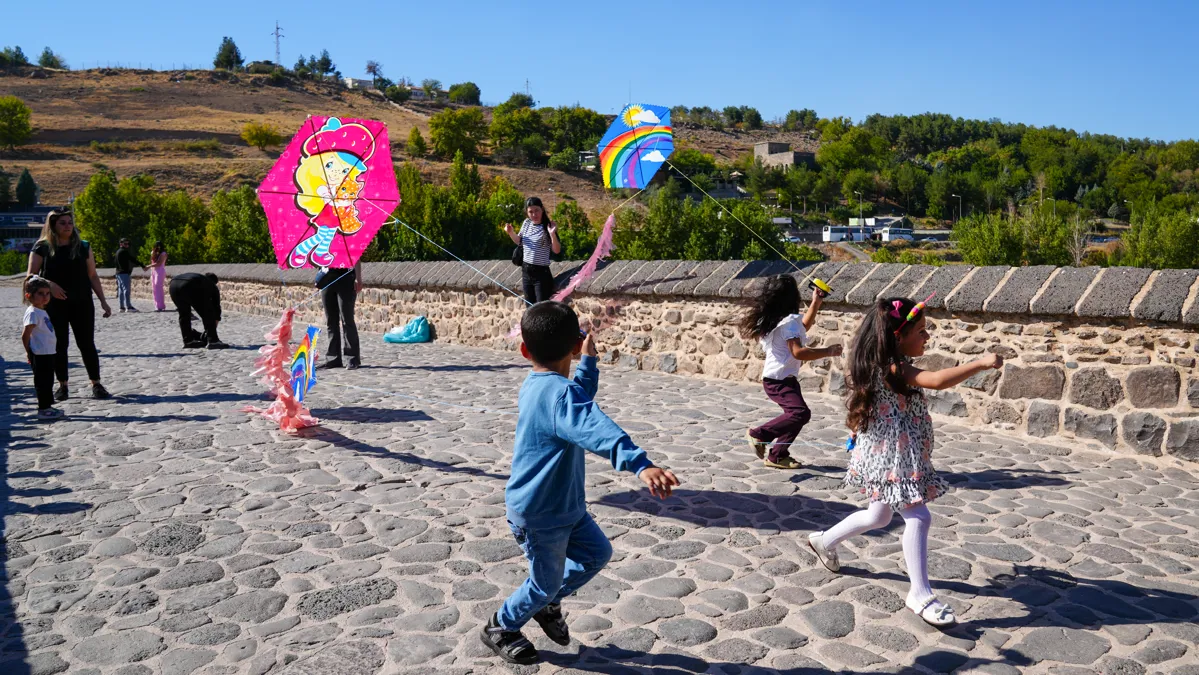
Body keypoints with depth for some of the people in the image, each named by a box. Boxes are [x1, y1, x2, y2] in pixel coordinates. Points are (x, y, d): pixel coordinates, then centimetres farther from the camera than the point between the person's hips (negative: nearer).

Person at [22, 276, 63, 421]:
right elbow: (25, 335, -19)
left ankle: (47, 406, 25)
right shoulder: (33, 313, -17)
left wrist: (30, 352, 18)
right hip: (40, 355, -9)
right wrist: (29, 352, -9)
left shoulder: (41, 311, 13)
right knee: (43, 382, -3)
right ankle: (43, 409, 3)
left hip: (48, 353, 9)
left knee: (48, 381, 16)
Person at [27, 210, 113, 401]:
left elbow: (92, 276, 8)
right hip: (54, 305, -1)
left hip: (82, 303, 1)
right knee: (59, 345, 4)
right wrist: (49, 284, -21)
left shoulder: (83, 247, 5)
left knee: (87, 344, 1)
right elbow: (31, 276, -1)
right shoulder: (42, 248, 1)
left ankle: (96, 384, 6)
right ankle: (63, 386, 14)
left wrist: (103, 301, 3)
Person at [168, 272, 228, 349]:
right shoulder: (212, 286, 32)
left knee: (183, 314, 24)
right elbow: (217, 307, 33)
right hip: (190, 287, -5)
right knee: (208, 314, 7)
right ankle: (213, 341, 1)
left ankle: (188, 340, 26)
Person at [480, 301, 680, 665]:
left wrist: (588, 360, 29)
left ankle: (547, 604, 41)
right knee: (546, 583, 13)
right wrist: (640, 464, -62)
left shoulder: (535, 385, 1)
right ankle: (500, 628, 39)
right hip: (539, 516, -9)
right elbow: (596, 429, -50)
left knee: (597, 553, 21)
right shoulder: (558, 393, -31)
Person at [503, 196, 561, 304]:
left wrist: (552, 234, -31)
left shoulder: (548, 227, -13)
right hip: (526, 271, 6)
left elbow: (557, 250, -15)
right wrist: (511, 232, 3)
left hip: (541, 273, -6)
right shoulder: (526, 223, 5)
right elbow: (519, 242, 21)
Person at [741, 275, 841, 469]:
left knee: (795, 414, 18)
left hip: (784, 378, 11)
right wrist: (828, 351, -24)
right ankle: (759, 435, -16)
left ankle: (777, 456, 25)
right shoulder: (788, 321, -19)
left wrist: (816, 303, 28)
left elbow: (802, 328, 30)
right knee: (801, 412, -26)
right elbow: (798, 352, -30)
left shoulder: (774, 319, 11)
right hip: (779, 380, -11)